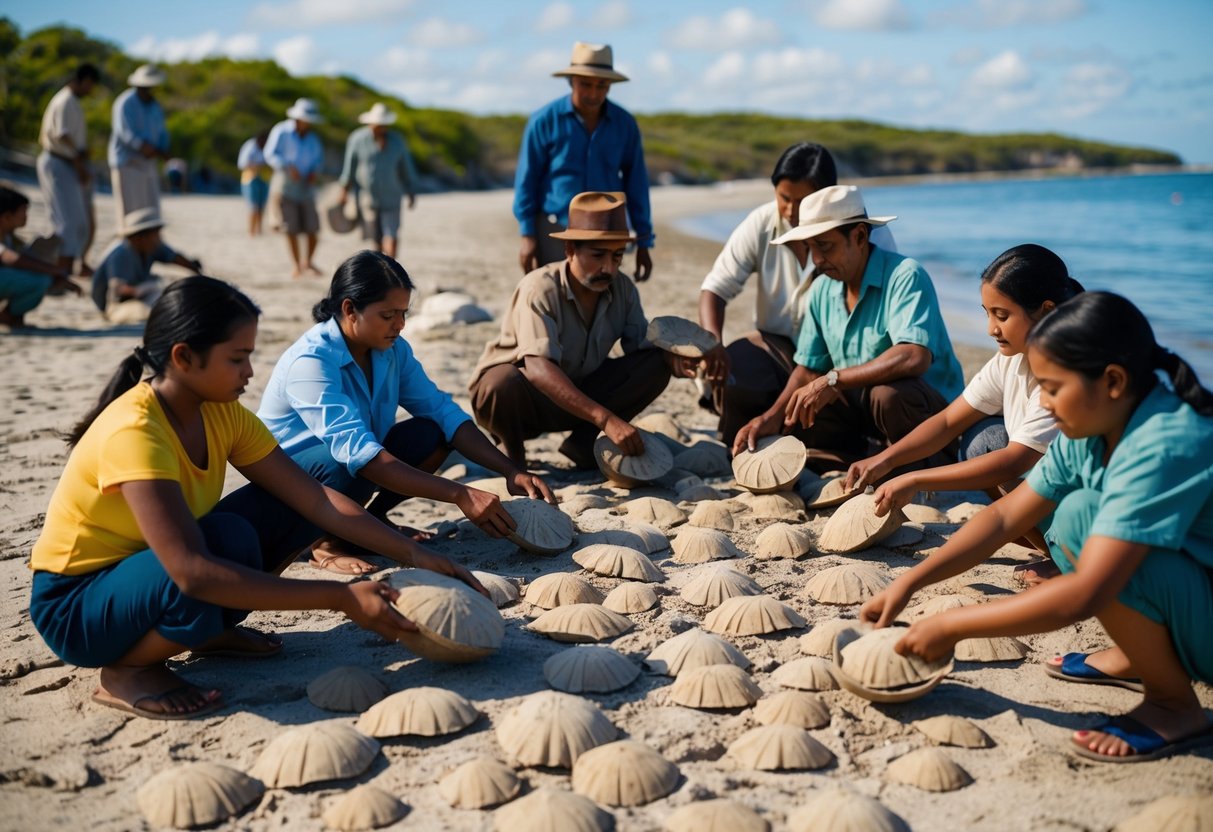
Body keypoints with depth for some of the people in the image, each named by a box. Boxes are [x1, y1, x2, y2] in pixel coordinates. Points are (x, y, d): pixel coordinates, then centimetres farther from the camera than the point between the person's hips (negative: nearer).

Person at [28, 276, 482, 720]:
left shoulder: (222, 412, -7)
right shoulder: (133, 432, -31)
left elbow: (316, 499, -7)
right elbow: (193, 571, -40)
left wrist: (413, 555, -16)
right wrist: (343, 597, -39)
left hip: (161, 572, 7)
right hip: (74, 607, -7)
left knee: (293, 507, -7)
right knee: (230, 540, -35)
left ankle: (209, 630, 7)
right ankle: (126, 671, -11)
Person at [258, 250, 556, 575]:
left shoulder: (393, 349, -7)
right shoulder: (309, 361, -30)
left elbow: (443, 412, -8)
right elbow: (356, 451, -41)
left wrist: (510, 471, -23)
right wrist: (460, 495, -46)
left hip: (355, 465, 7)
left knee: (433, 433, -12)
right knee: (348, 466, -38)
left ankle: (374, 516, 6)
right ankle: (324, 540, -9)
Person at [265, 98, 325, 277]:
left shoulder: (312, 137, 11)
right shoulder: (281, 131, -1)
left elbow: (319, 157, 20)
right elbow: (270, 154, -5)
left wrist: (315, 170, -1)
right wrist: (288, 167, -17)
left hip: (306, 188, 3)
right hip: (286, 187, -3)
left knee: (312, 229, -5)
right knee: (291, 229, -2)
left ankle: (307, 261, 18)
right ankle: (297, 266, 10)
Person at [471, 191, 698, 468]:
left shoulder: (623, 290, -9)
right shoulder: (540, 289, -28)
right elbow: (540, 370, -39)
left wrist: (673, 358, -30)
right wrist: (606, 419, -48)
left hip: (579, 395, 5)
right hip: (524, 398, -5)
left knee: (656, 364, -13)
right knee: (503, 382, -41)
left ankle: (583, 441, -7)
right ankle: (510, 451, -8)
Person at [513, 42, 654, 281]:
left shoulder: (624, 124, 4)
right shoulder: (544, 121, -4)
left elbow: (636, 184, 8)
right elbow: (526, 180, 0)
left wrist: (643, 243, 7)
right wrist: (528, 235, -6)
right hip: (554, 233, -2)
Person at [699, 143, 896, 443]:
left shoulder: (870, 234, -14)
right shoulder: (760, 225, -7)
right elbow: (715, 289, -7)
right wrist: (713, 344, -29)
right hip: (779, 346, 2)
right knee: (725, 375, -26)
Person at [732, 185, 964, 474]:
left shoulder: (905, 276, -21)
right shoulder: (821, 291, 4)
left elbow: (915, 357, -35)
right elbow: (809, 369, 8)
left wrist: (833, 380, -34)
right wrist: (772, 416, -10)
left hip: (931, 409, -7)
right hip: (859, 407, 7)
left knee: (887, 395, -38)